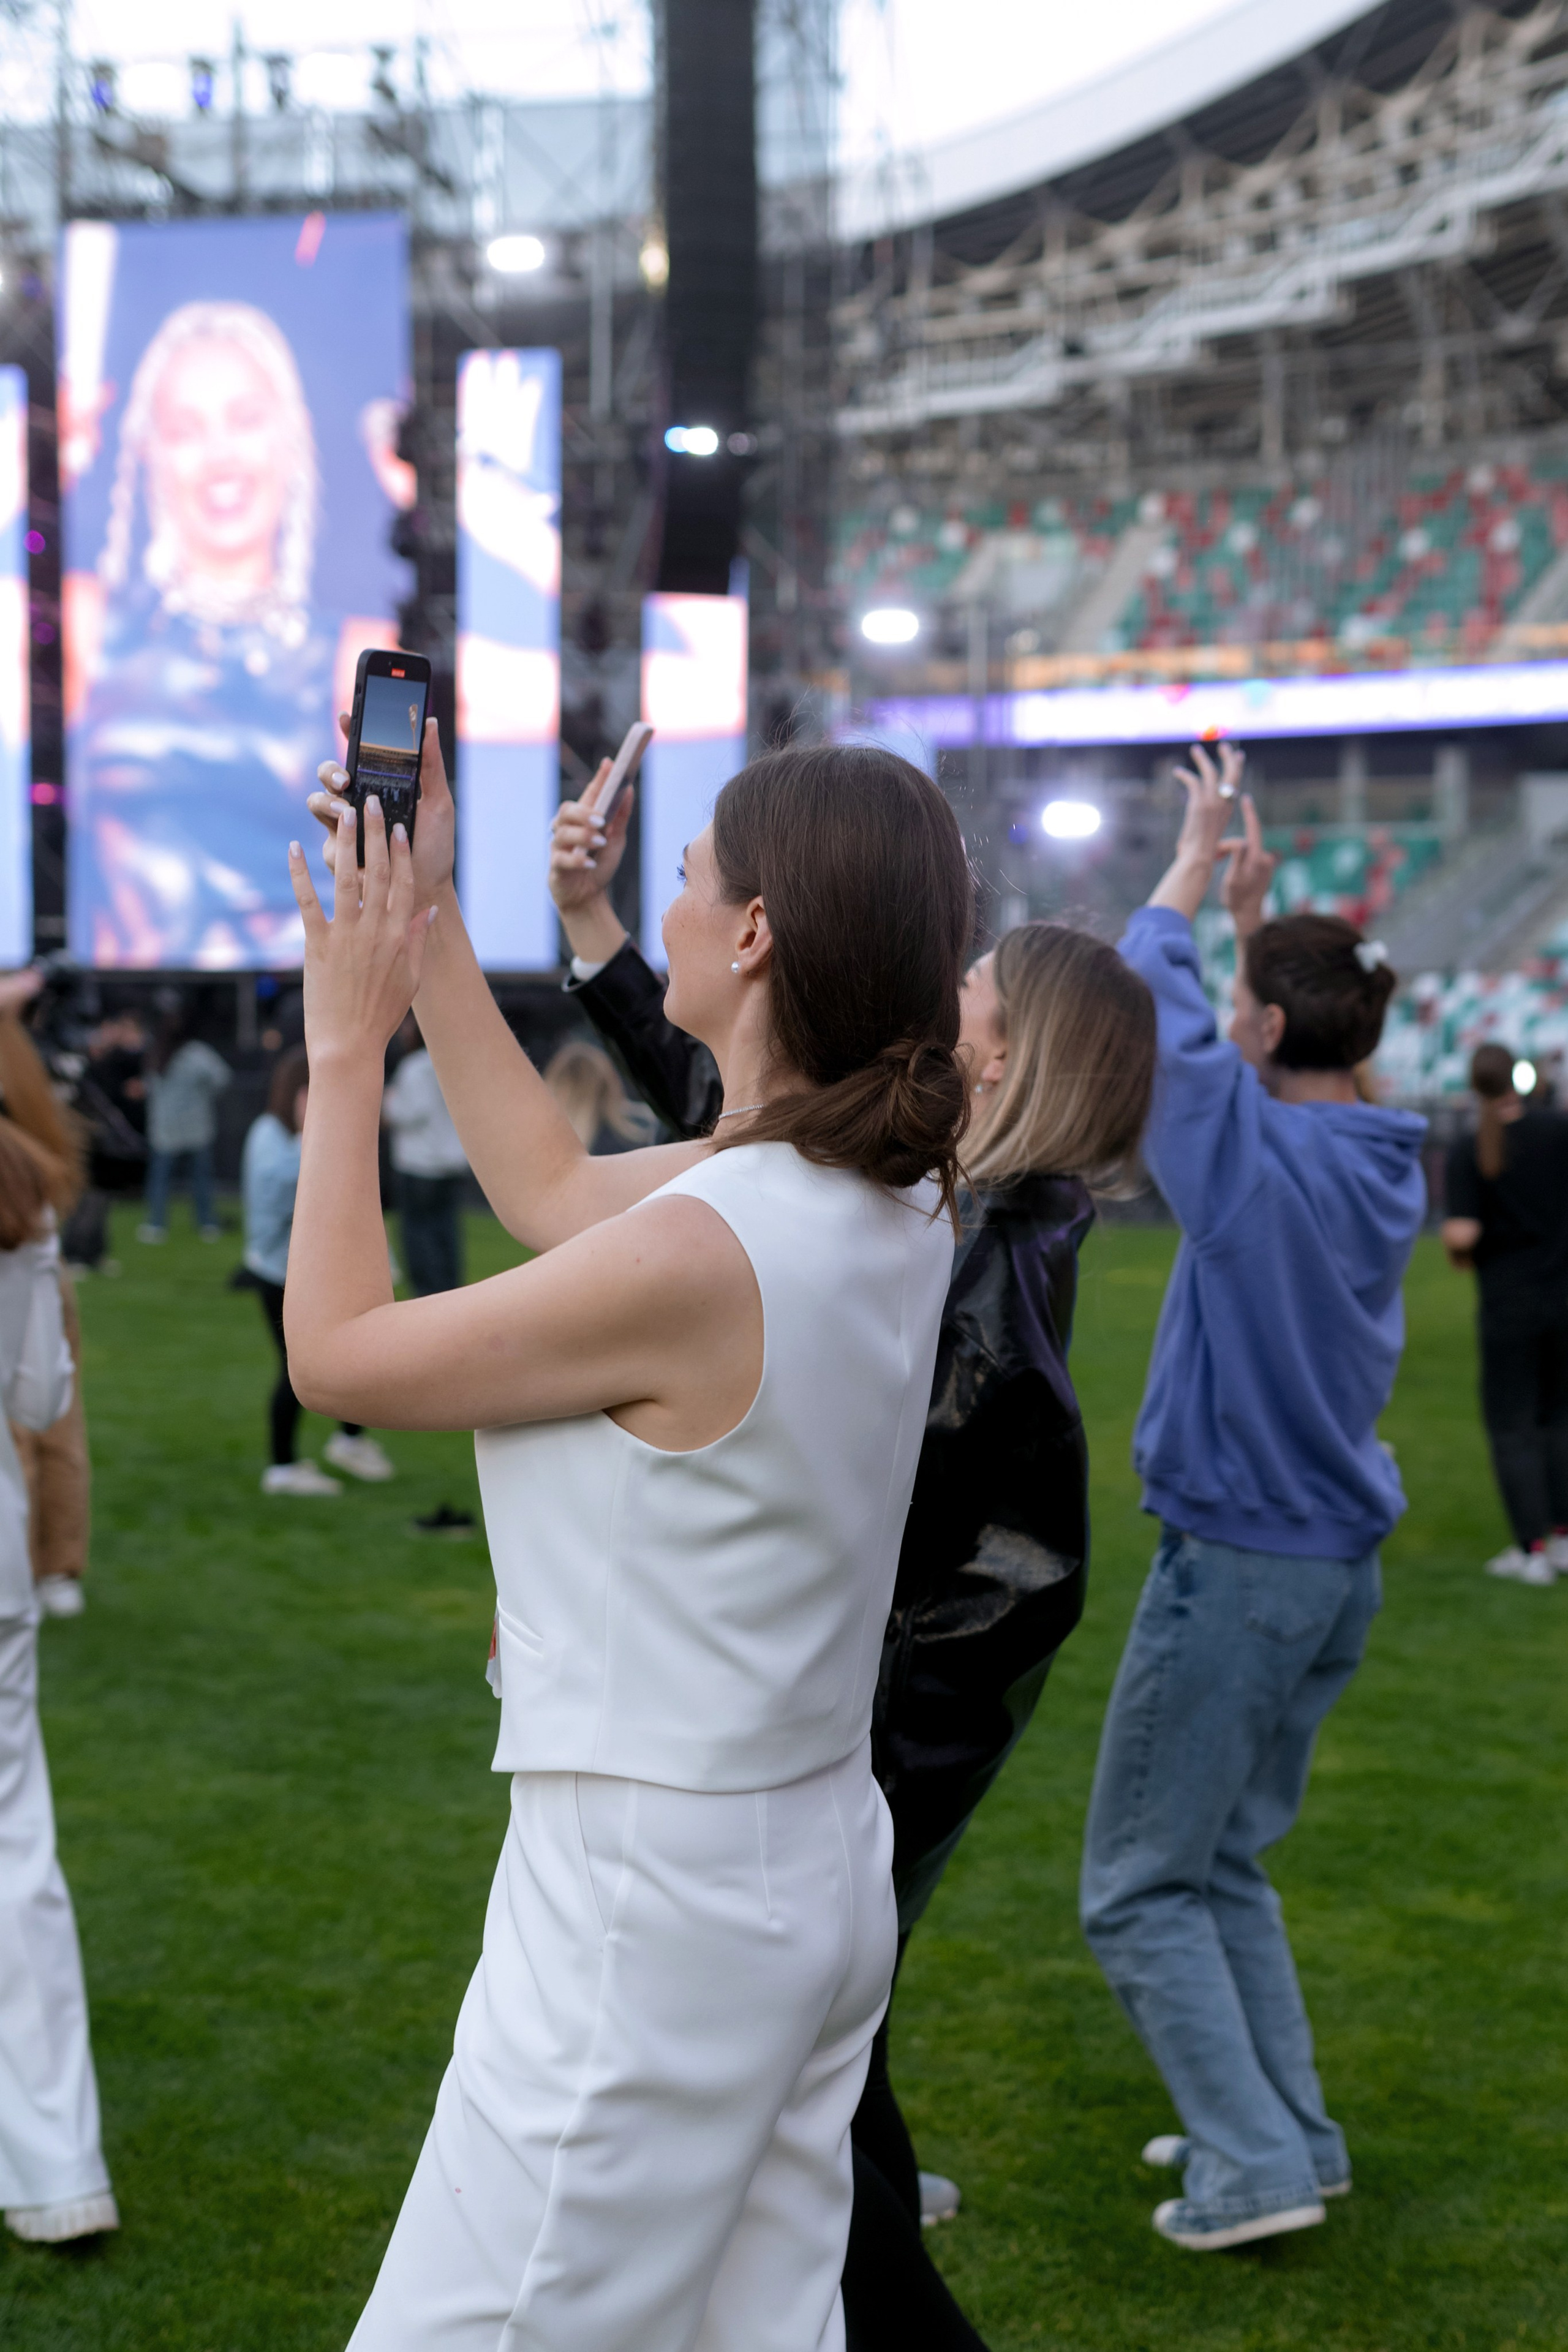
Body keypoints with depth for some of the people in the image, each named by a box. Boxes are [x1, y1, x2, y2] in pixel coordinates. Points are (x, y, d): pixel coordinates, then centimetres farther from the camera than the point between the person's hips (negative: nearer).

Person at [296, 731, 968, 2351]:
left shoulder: (698, 1252, -25)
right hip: (818, 1876, 9)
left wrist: (345, 1046, -3)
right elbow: (553, 1191, 15)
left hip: (650, 1900, -9)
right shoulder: (893, 1200, 1)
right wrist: (430, 931, 16)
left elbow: (334, 1353, -12)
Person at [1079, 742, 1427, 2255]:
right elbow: (1287, 1067, 21)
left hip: (1235, 1564, -8)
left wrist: (1197, 861, 4)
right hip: (1339, 1566, 8)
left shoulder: (1258, 1152, -19)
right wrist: (1255, 909, 21)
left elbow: (1152, 998, -10)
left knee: (1141, 1888, 4)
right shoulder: (1385, 1159, 3)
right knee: (1227, 1863, 21)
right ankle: (1291, 2132, 24)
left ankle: (1254, 2163, 1)